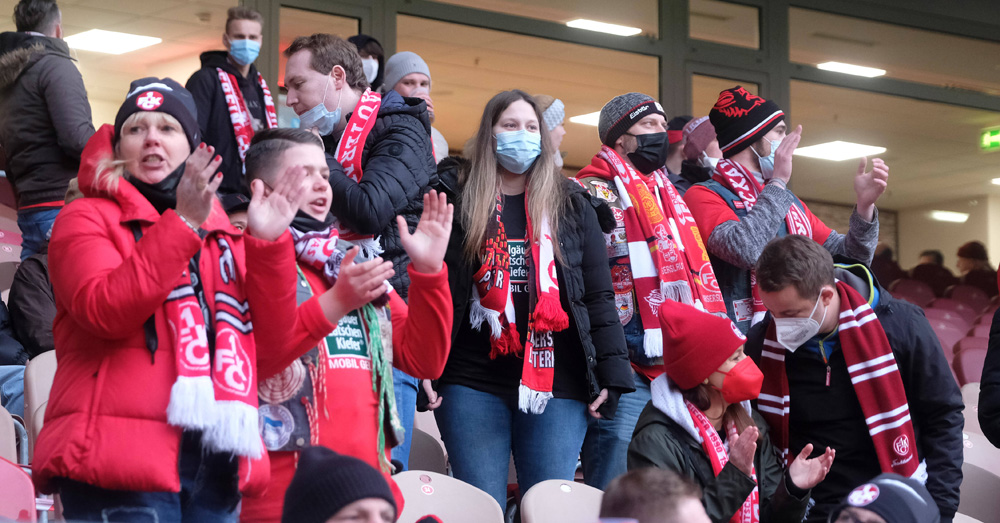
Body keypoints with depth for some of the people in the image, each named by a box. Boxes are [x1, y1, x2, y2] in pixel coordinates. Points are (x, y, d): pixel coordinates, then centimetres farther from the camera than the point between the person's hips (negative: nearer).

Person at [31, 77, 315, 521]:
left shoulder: (224, 239, 21)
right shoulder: (88, 218, 7)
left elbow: (267, 354, 10)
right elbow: (104, 309, -13)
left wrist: (269, 243, 1)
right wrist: (182, 223, -15)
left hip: (215, 466, 5)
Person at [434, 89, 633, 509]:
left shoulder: (573, 206, 11)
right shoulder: (458, 200, 7)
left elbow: (599, 297, 8)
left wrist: (612, 372, -1)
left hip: (557, 382, 1)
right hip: (472, 383, -1)